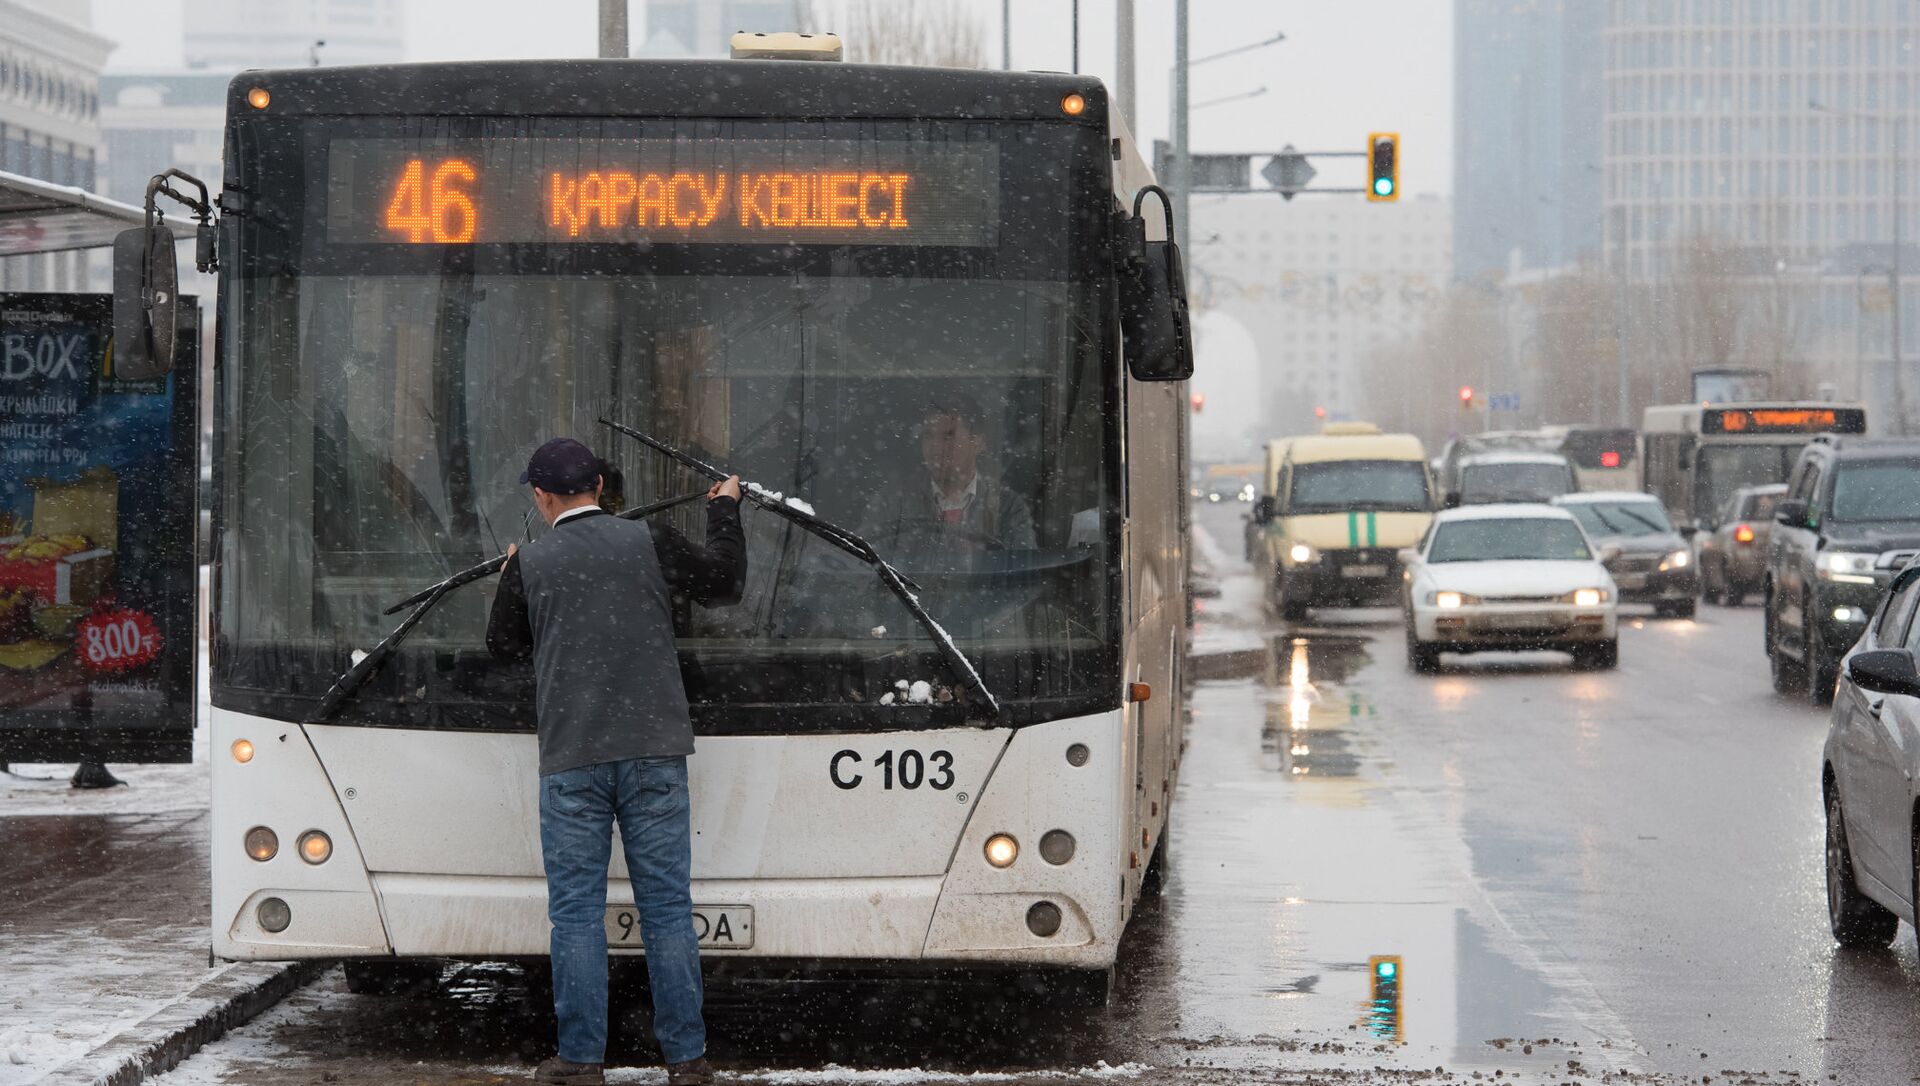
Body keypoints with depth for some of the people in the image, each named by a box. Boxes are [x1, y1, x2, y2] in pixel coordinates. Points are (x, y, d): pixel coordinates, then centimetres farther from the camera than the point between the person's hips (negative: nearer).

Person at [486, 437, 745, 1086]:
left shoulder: (530, 564, 0)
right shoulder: (650, 543, 1)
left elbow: (503, 645, 15)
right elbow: (724, 584, 14)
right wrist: (724, 510, 29)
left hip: (571, 760, -1)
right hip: (654, 754, 1)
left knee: (576, 911, 4)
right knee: (667, 905, 4)